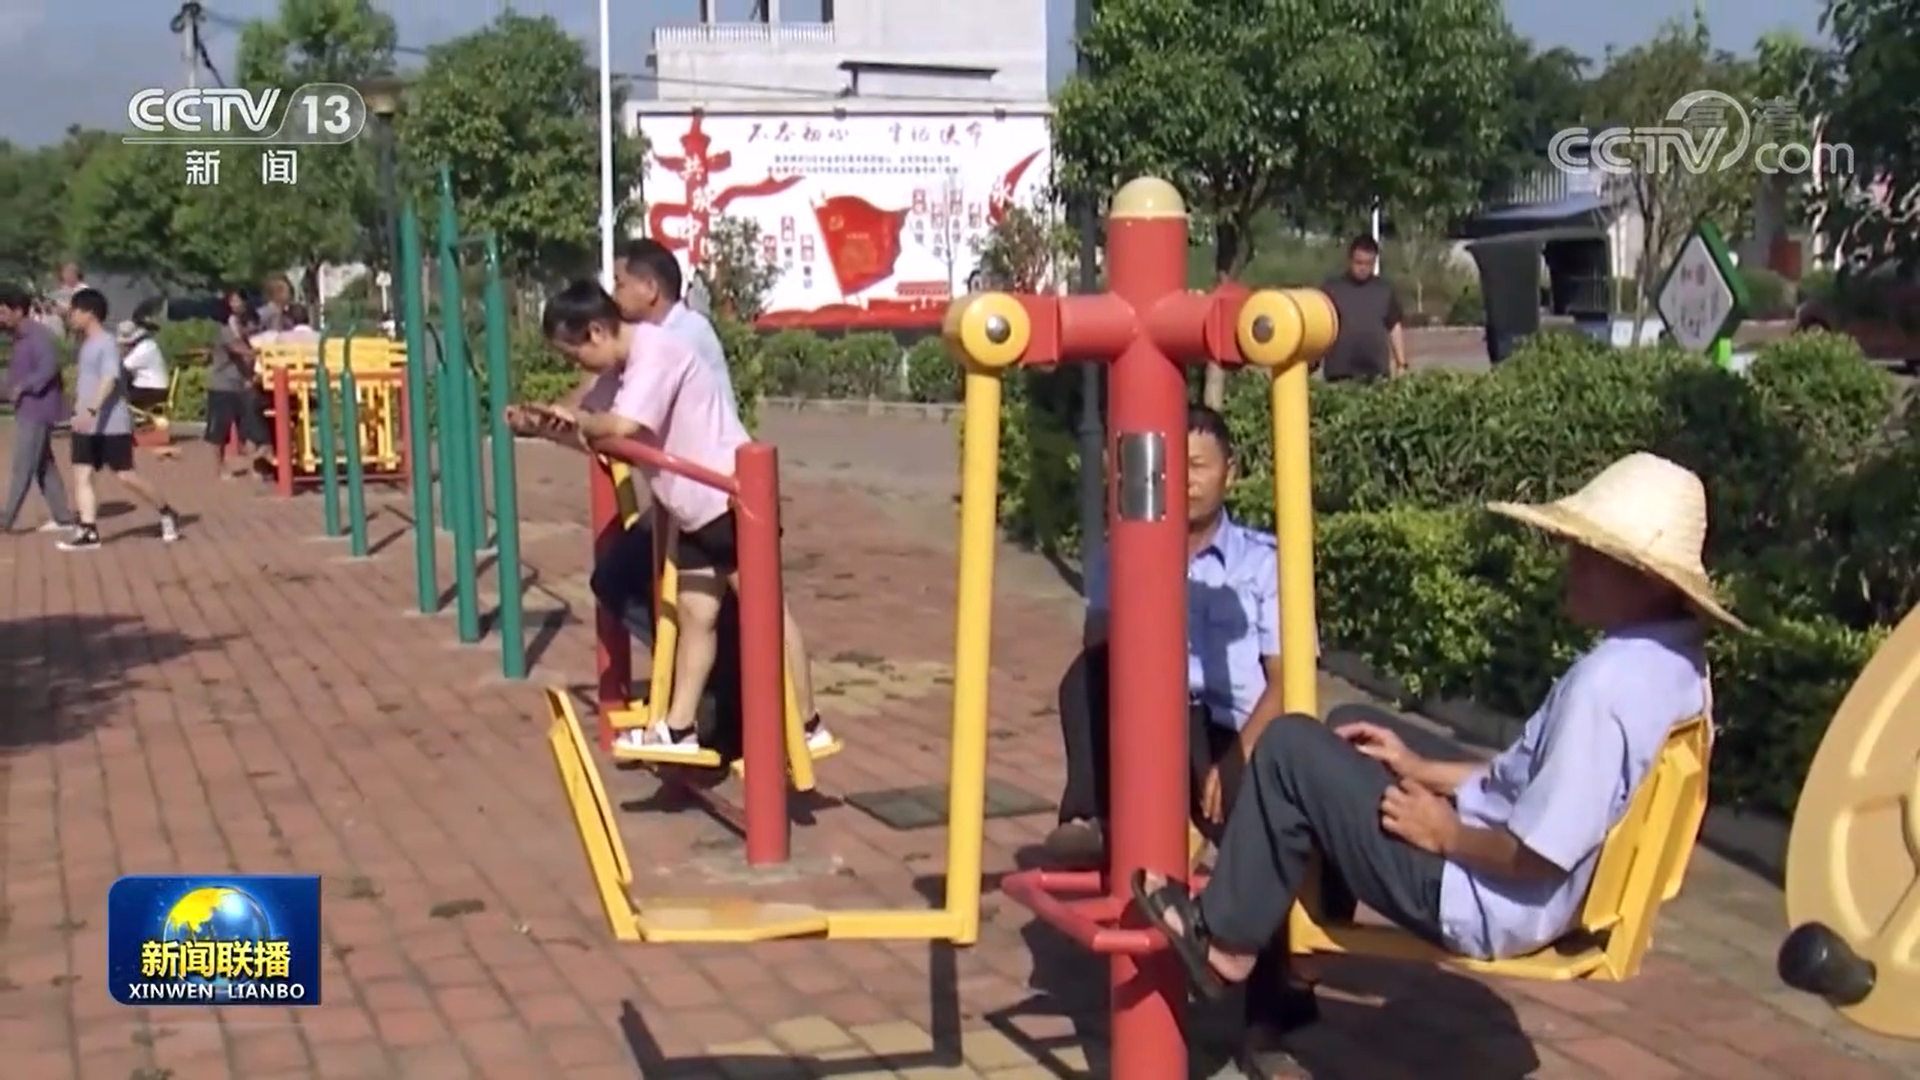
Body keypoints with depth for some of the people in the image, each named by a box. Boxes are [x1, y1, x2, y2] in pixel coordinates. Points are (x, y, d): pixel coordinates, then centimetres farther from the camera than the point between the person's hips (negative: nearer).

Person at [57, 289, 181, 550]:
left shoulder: (106, 343, -14)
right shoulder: (86, 344, 14)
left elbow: (109, 379, -26)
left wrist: (90, 410, -36)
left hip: (111, 424, -9)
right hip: (87, 425, 9)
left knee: (125, 476, -5)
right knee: (81, 474, -2)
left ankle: (167, 515, 12)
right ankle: (88, 531, -5)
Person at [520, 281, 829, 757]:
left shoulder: (655, 351, -20)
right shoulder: (622, 368, 10)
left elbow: (622, 426, -30)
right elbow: (596, 430, 19)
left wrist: (575, 418, -12)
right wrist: (542, 426, 2)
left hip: (732, 500, -10)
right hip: (696, 511, 10)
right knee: (694, 614, 11)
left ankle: (806, 725, 4)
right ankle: (679, 728, 17)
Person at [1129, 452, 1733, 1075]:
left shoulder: (1607, 680, -29)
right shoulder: (1669, 655, 2)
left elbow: (1536, 854, -30)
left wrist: (1447, 833, -12)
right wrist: (1424, 770, 15)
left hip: (1492, 904, -10)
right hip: (1508, 881, 10)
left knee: (1291, 747, -7)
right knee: (1345, 735, 21)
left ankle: (1226, 940, 11)